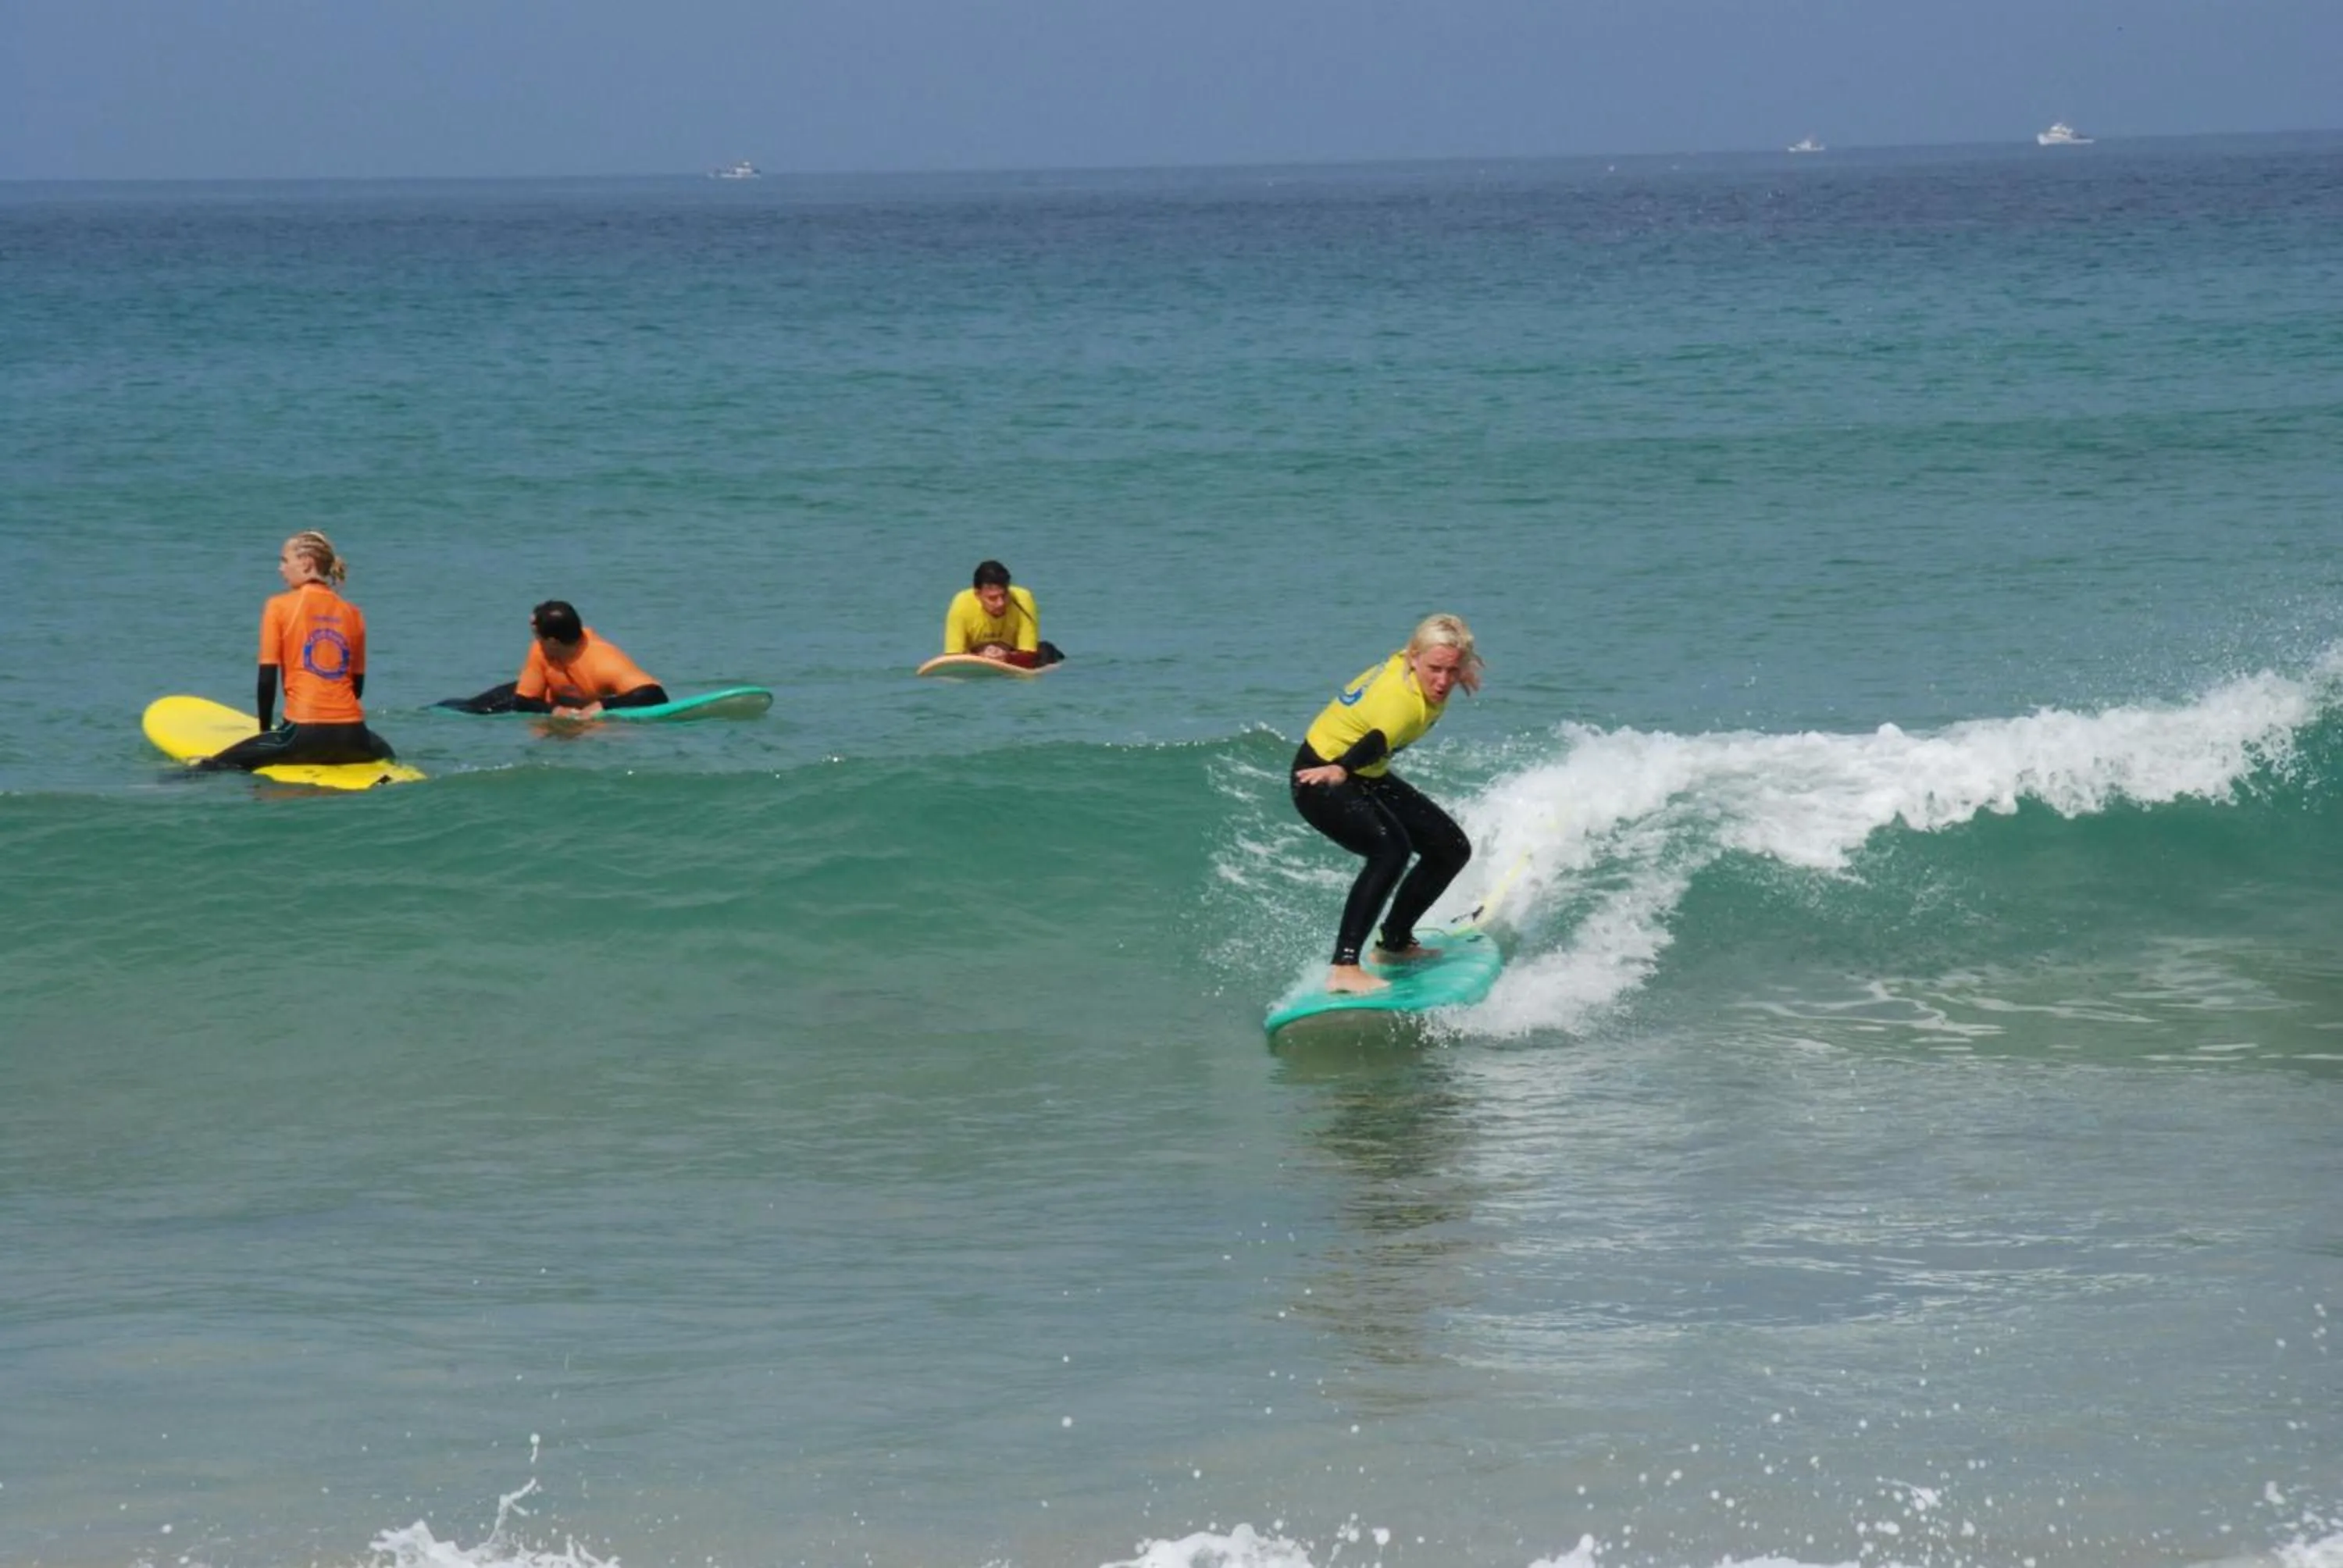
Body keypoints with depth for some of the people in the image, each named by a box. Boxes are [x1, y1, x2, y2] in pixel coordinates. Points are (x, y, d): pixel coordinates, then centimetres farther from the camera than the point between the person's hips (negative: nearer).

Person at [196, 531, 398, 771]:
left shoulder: (278, 607, -1)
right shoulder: (352, 613, 9)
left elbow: (267, 680, -2)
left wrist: (265, 731, 11)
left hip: (304, 734, -4)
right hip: (351, 738, 4)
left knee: (213, 770, -1)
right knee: (387, 754, 36)